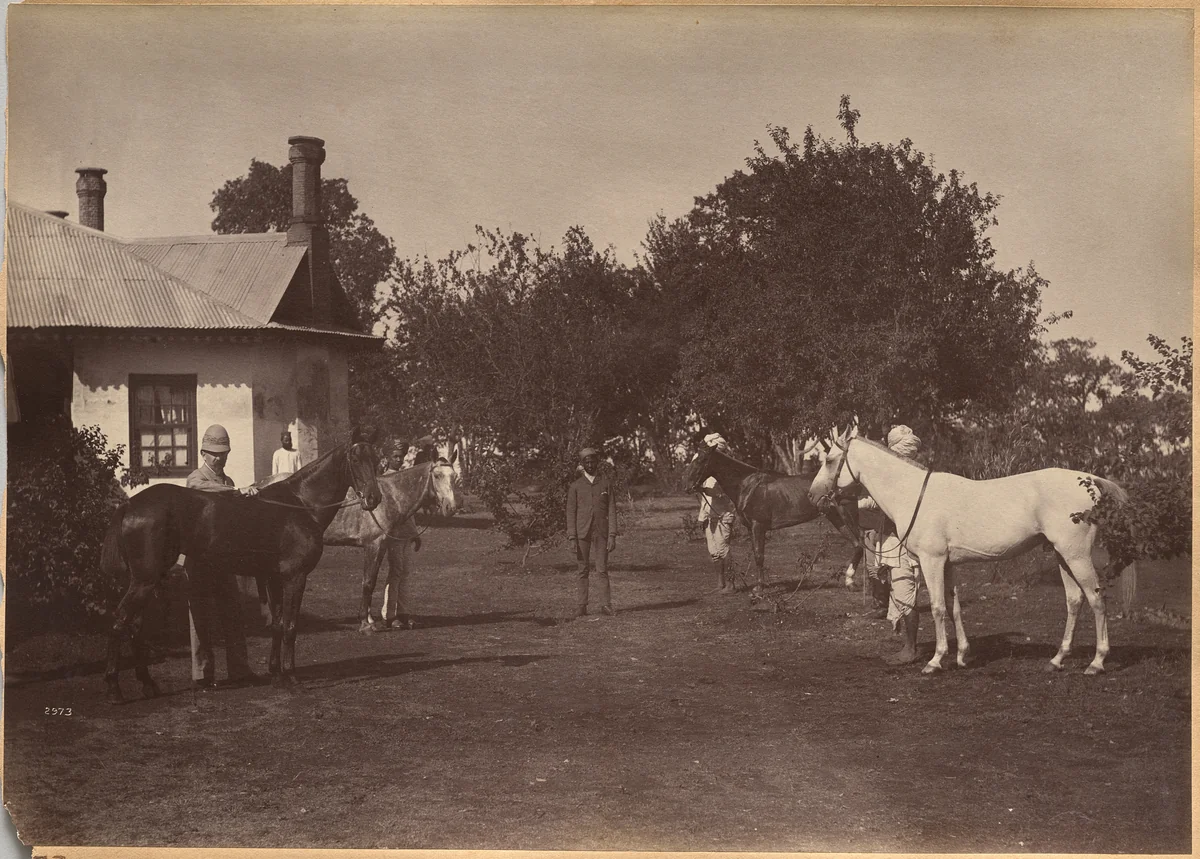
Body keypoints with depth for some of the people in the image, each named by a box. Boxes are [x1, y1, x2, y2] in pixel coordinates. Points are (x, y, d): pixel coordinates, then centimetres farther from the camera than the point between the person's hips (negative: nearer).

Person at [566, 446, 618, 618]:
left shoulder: (606, 482, 6)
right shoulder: (576, 486, 7)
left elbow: (612, 509, 4)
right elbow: (571, 512, 6)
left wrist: (612, 535, -4)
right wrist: (572, 537, -3)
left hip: (601, 533, 0)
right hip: (582, 533, 0)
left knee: (602, 570, -3)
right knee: (583, 570, 1)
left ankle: (605, 605, 2)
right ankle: (581, 606, 3)